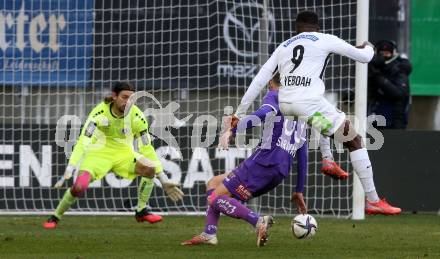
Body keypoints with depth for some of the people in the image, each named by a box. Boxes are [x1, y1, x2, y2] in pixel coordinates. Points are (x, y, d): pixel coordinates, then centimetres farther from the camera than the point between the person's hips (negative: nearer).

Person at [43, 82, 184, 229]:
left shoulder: (136, 116, -17)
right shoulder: (99, 112, -25)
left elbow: (147, 149, -8)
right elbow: (83, 142, -31)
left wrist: (163, 180, -9)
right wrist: (70, 170, -42)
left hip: (124, 153, 3)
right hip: (99, 153, -3)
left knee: (150, 169, -23)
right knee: (79, 187, -25)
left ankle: (141, 212, -3)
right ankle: (55, 218, 0)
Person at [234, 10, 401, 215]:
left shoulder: (283, 47, 22)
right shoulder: (325, 40, 10)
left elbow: (258, 81, 17)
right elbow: (364, 57, 17)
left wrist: (239, 114, 20)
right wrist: (368, 48, 41)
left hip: (285, 106, 5)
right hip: (309, 104, -5)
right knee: (355, 142, 5)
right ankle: (372, 201, -1)